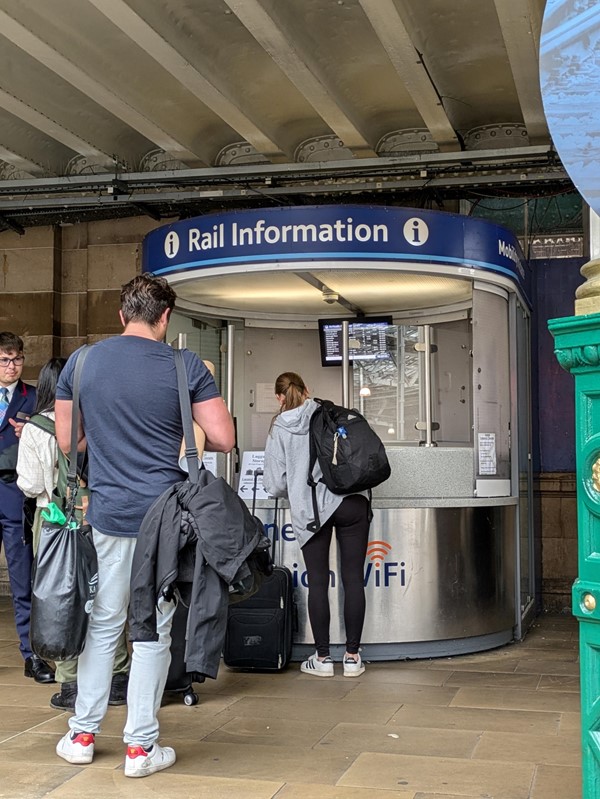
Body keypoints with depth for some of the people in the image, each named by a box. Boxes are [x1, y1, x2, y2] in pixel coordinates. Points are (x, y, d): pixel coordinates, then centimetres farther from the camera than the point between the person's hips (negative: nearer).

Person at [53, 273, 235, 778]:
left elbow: (66, 441, 9)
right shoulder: (186, 367, -6)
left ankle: (83, 734, 24)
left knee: (103, 623, 16)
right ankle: (141, 746, 13)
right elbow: (224, 439, -9)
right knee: (154, 630, 6)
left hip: (107, 513, 3)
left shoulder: (80, 363, 2)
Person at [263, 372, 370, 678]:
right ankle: (352, 656, 10)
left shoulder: (278, 431, 3)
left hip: (310, 511, -1)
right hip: (351, 503, 1)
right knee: (353, 579, 5)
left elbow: (275, 485, 3)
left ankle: (322, 658, 12)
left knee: (317, 583, 7)